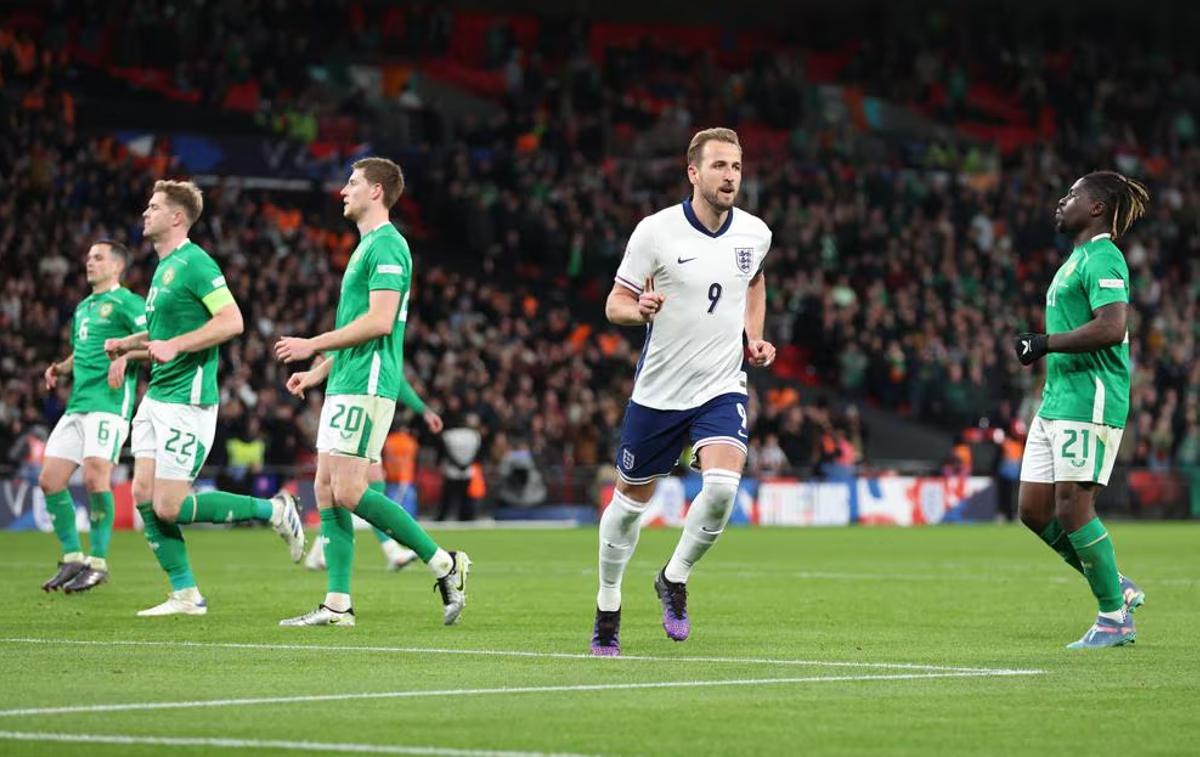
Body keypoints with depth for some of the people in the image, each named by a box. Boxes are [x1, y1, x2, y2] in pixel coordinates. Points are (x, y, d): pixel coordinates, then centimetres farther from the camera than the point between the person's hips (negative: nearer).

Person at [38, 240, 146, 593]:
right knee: (50, 480, 1)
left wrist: (124, 357, -27)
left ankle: (98, 562, -8)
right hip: (77, 404, 9)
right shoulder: (83, 307, 24)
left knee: (95, 476, -18)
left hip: (109, 402, -9)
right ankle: (72, 559, 11)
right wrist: (60, 368, 15)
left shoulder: (126, 302, -1)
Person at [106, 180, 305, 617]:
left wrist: (174, 345, -27)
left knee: (169, 506, -10)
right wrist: (128, 343, 16)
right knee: (144, 495, 2)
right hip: (156, 397, 10)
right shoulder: (163, 267, 16)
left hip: (187, 398, -9)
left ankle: (273, 511, 3)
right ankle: (185, 595, 8)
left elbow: (231, 321, -22)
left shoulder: (194, 263, -13)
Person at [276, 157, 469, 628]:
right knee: (326, 491, 6)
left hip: (366, 386, -10)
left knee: (348, 492, -14)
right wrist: (318, 372, 24)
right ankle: (337, 605, 6)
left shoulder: (387, 245, -12)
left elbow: (379, 322, -21)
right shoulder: (367, 245, 20)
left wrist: (313, 345, -15)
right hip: (346, 385, 10)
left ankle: (443, 564, -7)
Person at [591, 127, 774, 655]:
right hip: (658, 389, -1)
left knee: (722, 486, -22)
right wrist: (640, 310, -27)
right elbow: (615, 303, -5)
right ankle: (607, 607, 31)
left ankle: (675, 580, 3)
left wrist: (754, 336, 10)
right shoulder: (656, 231, -12)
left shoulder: (755, 234, -1)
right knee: (632, 499, 9)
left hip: (723, 387, 2)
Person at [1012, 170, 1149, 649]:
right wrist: (1042, 350, 17)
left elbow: (1111, 327, -25)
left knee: (1072, 508, -10)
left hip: (1088, 403, -10)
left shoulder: (1102, 257, -12)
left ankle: (1115, 619, -1)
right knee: (1033, 509, 8)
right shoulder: (1078, 258, 20)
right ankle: (1116, 588, 18)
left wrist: (1044, 343, -20)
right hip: (1056, 403, 10)